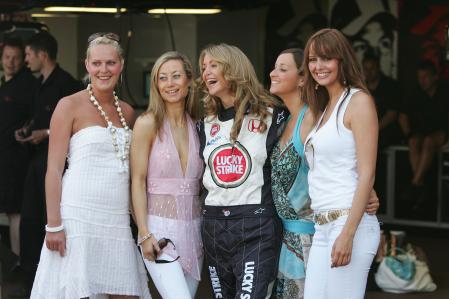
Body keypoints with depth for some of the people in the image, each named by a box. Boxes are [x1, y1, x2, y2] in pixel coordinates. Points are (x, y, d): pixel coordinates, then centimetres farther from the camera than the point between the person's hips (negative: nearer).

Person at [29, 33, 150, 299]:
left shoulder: (128, 112, 14)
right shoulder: (70, 106, -1)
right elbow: (54, 170, -5)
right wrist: (53, 224, -12)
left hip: (118, 220, 5)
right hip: (78, 216, -5)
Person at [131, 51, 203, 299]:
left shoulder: (197, 126, 9)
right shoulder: (148, 124, -4)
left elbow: (199, 182, 13)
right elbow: (138, 181, -6)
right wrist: (144, 234, -12)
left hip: (193, 228, 5)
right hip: (160, 229, -5)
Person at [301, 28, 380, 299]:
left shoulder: (358, 100, -6)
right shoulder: (324, 107, 19)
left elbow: (367, 174, -13)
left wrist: (348, 234, -19)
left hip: (350, 223, -8)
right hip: (322, 227, 8)